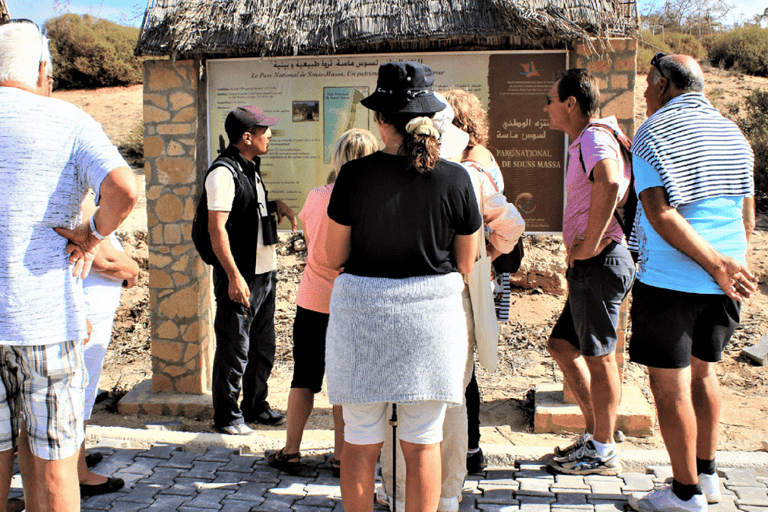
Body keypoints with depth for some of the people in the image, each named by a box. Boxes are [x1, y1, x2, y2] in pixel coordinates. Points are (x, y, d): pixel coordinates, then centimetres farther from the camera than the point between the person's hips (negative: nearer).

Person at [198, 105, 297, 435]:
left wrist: (275, 205, 9)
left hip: (265, 271, 9)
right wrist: (234, 276, -22)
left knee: (263, 345, 16)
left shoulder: (250, 167, 15)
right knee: (234, 349, 1)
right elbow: (217, 228, -19)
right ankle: (227, 416, 15)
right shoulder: (223, 172, -14)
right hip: (240, 276, -9)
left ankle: (255, 407, 31)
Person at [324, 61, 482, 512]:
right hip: (432, 309, 1)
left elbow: (334, 256, 0)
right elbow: (465, 263, 3)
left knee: (361, 439, 12)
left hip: (362, 309, 0)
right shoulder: (455, 178, -5)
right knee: (422, 442, 11)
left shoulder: (354, 175, -8)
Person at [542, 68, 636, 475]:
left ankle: (603, 452, 13)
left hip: (599, 263, -11)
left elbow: (609, 184, -36)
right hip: (589, 269, 11)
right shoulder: (590, 139, 20)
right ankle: (596, 430, 25)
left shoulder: (594, 138, -14)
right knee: (561, 345, 16)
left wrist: (589, 244, -27)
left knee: (599, 357, 0)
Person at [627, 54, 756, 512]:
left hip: (669, 279, -7)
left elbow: (660, 213, -21)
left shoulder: (654, 132, -8)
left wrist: (716, 264, -20)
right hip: (722, 283, 8)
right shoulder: (732, 132, 12)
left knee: (670, 386, 3)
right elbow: (745, 212, 17)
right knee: (703, 371, 21)